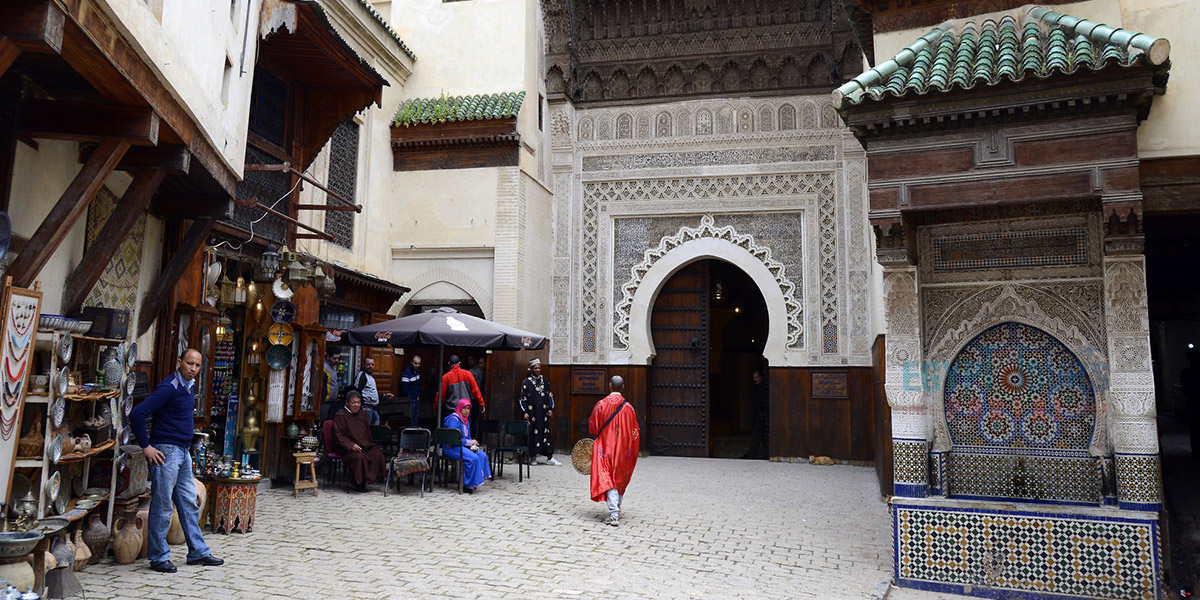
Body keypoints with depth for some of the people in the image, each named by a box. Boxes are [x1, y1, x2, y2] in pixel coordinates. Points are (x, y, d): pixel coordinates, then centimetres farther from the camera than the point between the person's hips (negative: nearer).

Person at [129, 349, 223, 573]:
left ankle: (198, 552, 19)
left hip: (183, 452, 9)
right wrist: (146, 447, -20)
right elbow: (137, 414, -24)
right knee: (162, 506, -1)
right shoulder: (168, 387, -17)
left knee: (189, 504, 12)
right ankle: (158, 557, 10)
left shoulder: (189, 386, 11)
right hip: (166, 451, -9)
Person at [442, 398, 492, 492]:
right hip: (452, 448, -9)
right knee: (473, 458, -28)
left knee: (482, 455, -12)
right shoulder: (453, 419, -14)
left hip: (463, 446, 9)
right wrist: (470, 442, -16)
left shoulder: (465, 419, 16)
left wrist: (472, 444, -1)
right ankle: (467, 484, -17)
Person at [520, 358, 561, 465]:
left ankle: (549, 457, 6)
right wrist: (525, 412, -8)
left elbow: (549, 395, 15)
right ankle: (533, 457, 10)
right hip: (532, 413, -4)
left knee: (546, 432, 3)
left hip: (543, 412, 4)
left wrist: (550, 409, 9)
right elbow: (523, 399, -2)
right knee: (533, 433, -1)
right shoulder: (526, 382, -3)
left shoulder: (544, 380, 10)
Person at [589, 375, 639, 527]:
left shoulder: (601, 404, -8)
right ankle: (617, 509, 32)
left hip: (605, 447, -2)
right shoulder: (628, 407, -4)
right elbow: (635, 432, 0)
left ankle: (614, 515, -15)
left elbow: (592, 427, 1)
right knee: (620, 478, 18)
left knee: (608, 480, -3)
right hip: (623, 448, 2)